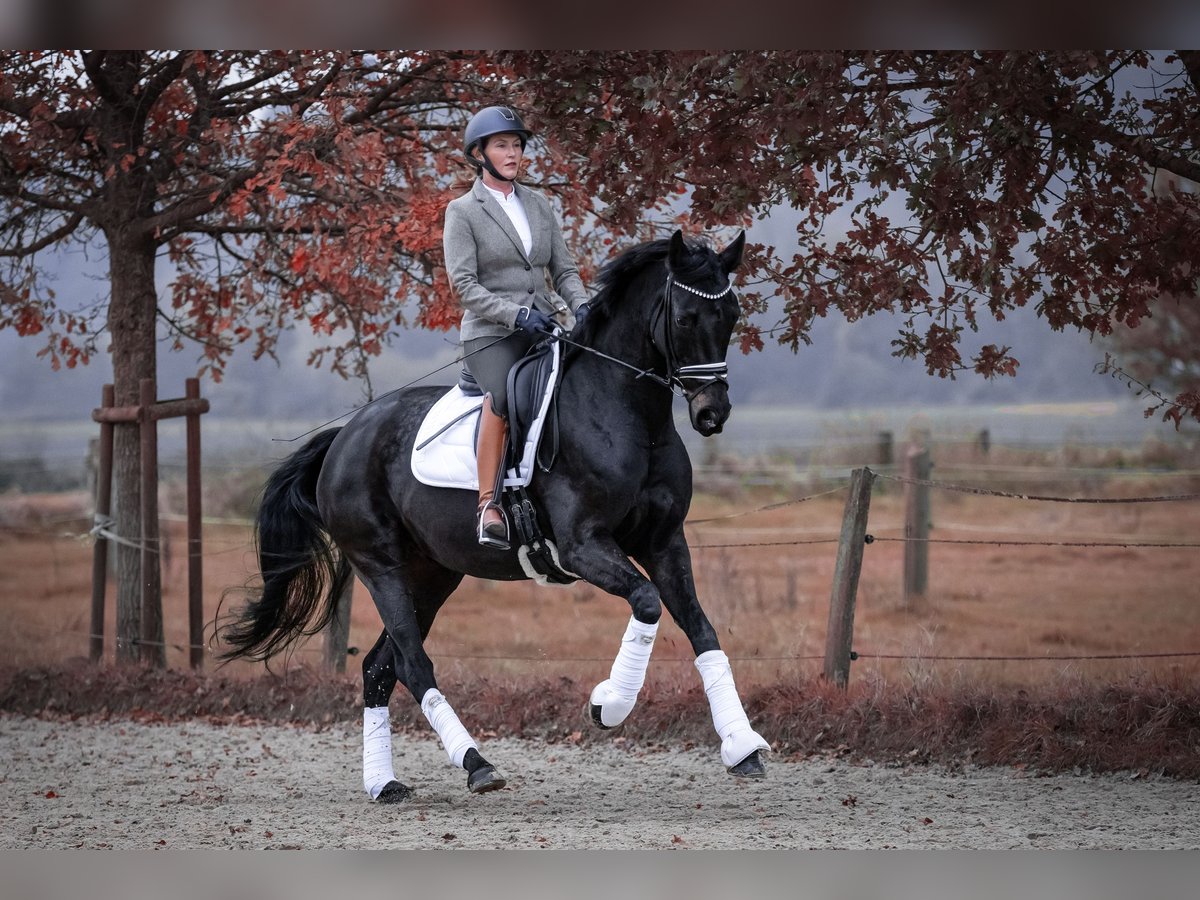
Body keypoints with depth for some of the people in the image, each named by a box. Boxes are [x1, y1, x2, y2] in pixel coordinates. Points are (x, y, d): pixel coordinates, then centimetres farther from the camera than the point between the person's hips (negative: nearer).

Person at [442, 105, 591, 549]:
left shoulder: (539, 206, 17)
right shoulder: (463, 211, 1)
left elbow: (564, 270, 16)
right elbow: (464, 284, -8)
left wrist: (580, 305, -5)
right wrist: (516, 315, -20)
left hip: (544, 326, 5)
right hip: (490, 333, -5)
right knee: (503, 396, -34)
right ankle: (489, 504, -30)